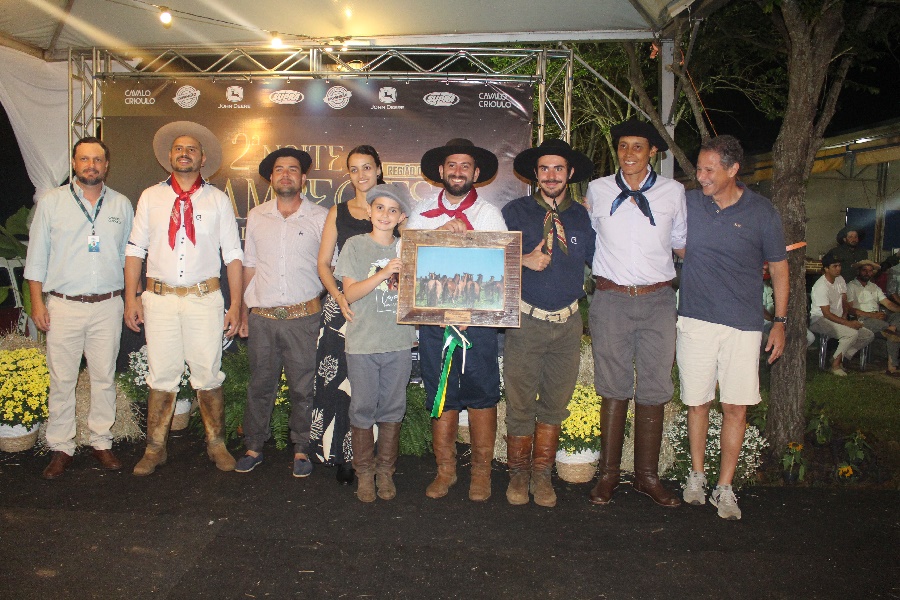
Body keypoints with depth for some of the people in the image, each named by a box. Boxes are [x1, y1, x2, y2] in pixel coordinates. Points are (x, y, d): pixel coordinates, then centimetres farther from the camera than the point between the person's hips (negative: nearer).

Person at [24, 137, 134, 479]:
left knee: (104, 377, 7)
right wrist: (37, 303, -1)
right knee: (61, 380, 3)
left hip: (108, 306, 1)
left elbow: (129, 255, 13)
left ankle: (101, 442, 19)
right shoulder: (52, 203, 3)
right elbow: (36, 256, 5)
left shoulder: (121, 205, 8)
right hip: (63, 306, -1)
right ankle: (61, 448, 14)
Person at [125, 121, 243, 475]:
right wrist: (131, 297, 1)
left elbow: (233, 255, 5)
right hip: (160, 297, 1)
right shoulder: (151, 197, 9)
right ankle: (155, 449, 19)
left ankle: (216, 445, 19)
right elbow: (135, 249, 9)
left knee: (208, 375, 4)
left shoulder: (218, 200, 6)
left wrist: (236, 305, -1)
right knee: (161, 376, 6)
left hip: (204, 299, -1)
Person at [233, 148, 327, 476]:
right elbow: (249, 267, 13)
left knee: (303, 387, 5)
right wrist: (243, 311, 10)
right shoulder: (256, 216, 10)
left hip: (304, 316, -2)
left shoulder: (321, 217, 3)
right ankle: (253, 446, 24)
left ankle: (301, 449, 21)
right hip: (262, 316, 2)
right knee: (260, 385, 9)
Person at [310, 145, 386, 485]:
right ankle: (344, 456, 10)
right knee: (339, 379, -2)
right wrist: (339, 297, -8)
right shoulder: (338, 212, 12)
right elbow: (324, 263, 9)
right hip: (342, 306, 1)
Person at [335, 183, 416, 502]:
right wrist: (383, 274, -20)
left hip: (398, 342, 2)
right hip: (363, 343, -2)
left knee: (393, 409, 9)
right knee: (363, 409, 4)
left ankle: (385, 471, 23)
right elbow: (349, 293, -8)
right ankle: (364, 472, 19)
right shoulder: (356, 245, 1)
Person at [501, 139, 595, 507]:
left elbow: (598, 261, 16)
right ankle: (519, 473, 22)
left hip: (567, 322, 3)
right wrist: (523, 261, -15)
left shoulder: (581, 216, 9)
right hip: (526, 321, -2)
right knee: (520, 404, 3)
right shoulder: (515, 211, 2)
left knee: (555, 405, 10)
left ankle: (542, 473, 25)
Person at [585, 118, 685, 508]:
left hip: (657, 300, 1)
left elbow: (682, 245, 14)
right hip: (611, 299, 0)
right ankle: (608, 474, 18)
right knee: (614, 389, 6)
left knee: (654, 390, 5)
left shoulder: (673, 191, 6)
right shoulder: (598, 190, 6)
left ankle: (647, 476, 19)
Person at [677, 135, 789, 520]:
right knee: (698, 402, 7)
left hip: (743, 326, -1)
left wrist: (779, 322, 7)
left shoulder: (761, 212, -1)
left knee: (736, 407, 1)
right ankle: (697, 475, 26)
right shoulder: (687, 204, 1)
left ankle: (724, 488, 14)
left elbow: (779, 267, 8)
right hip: (695, 320, 1)